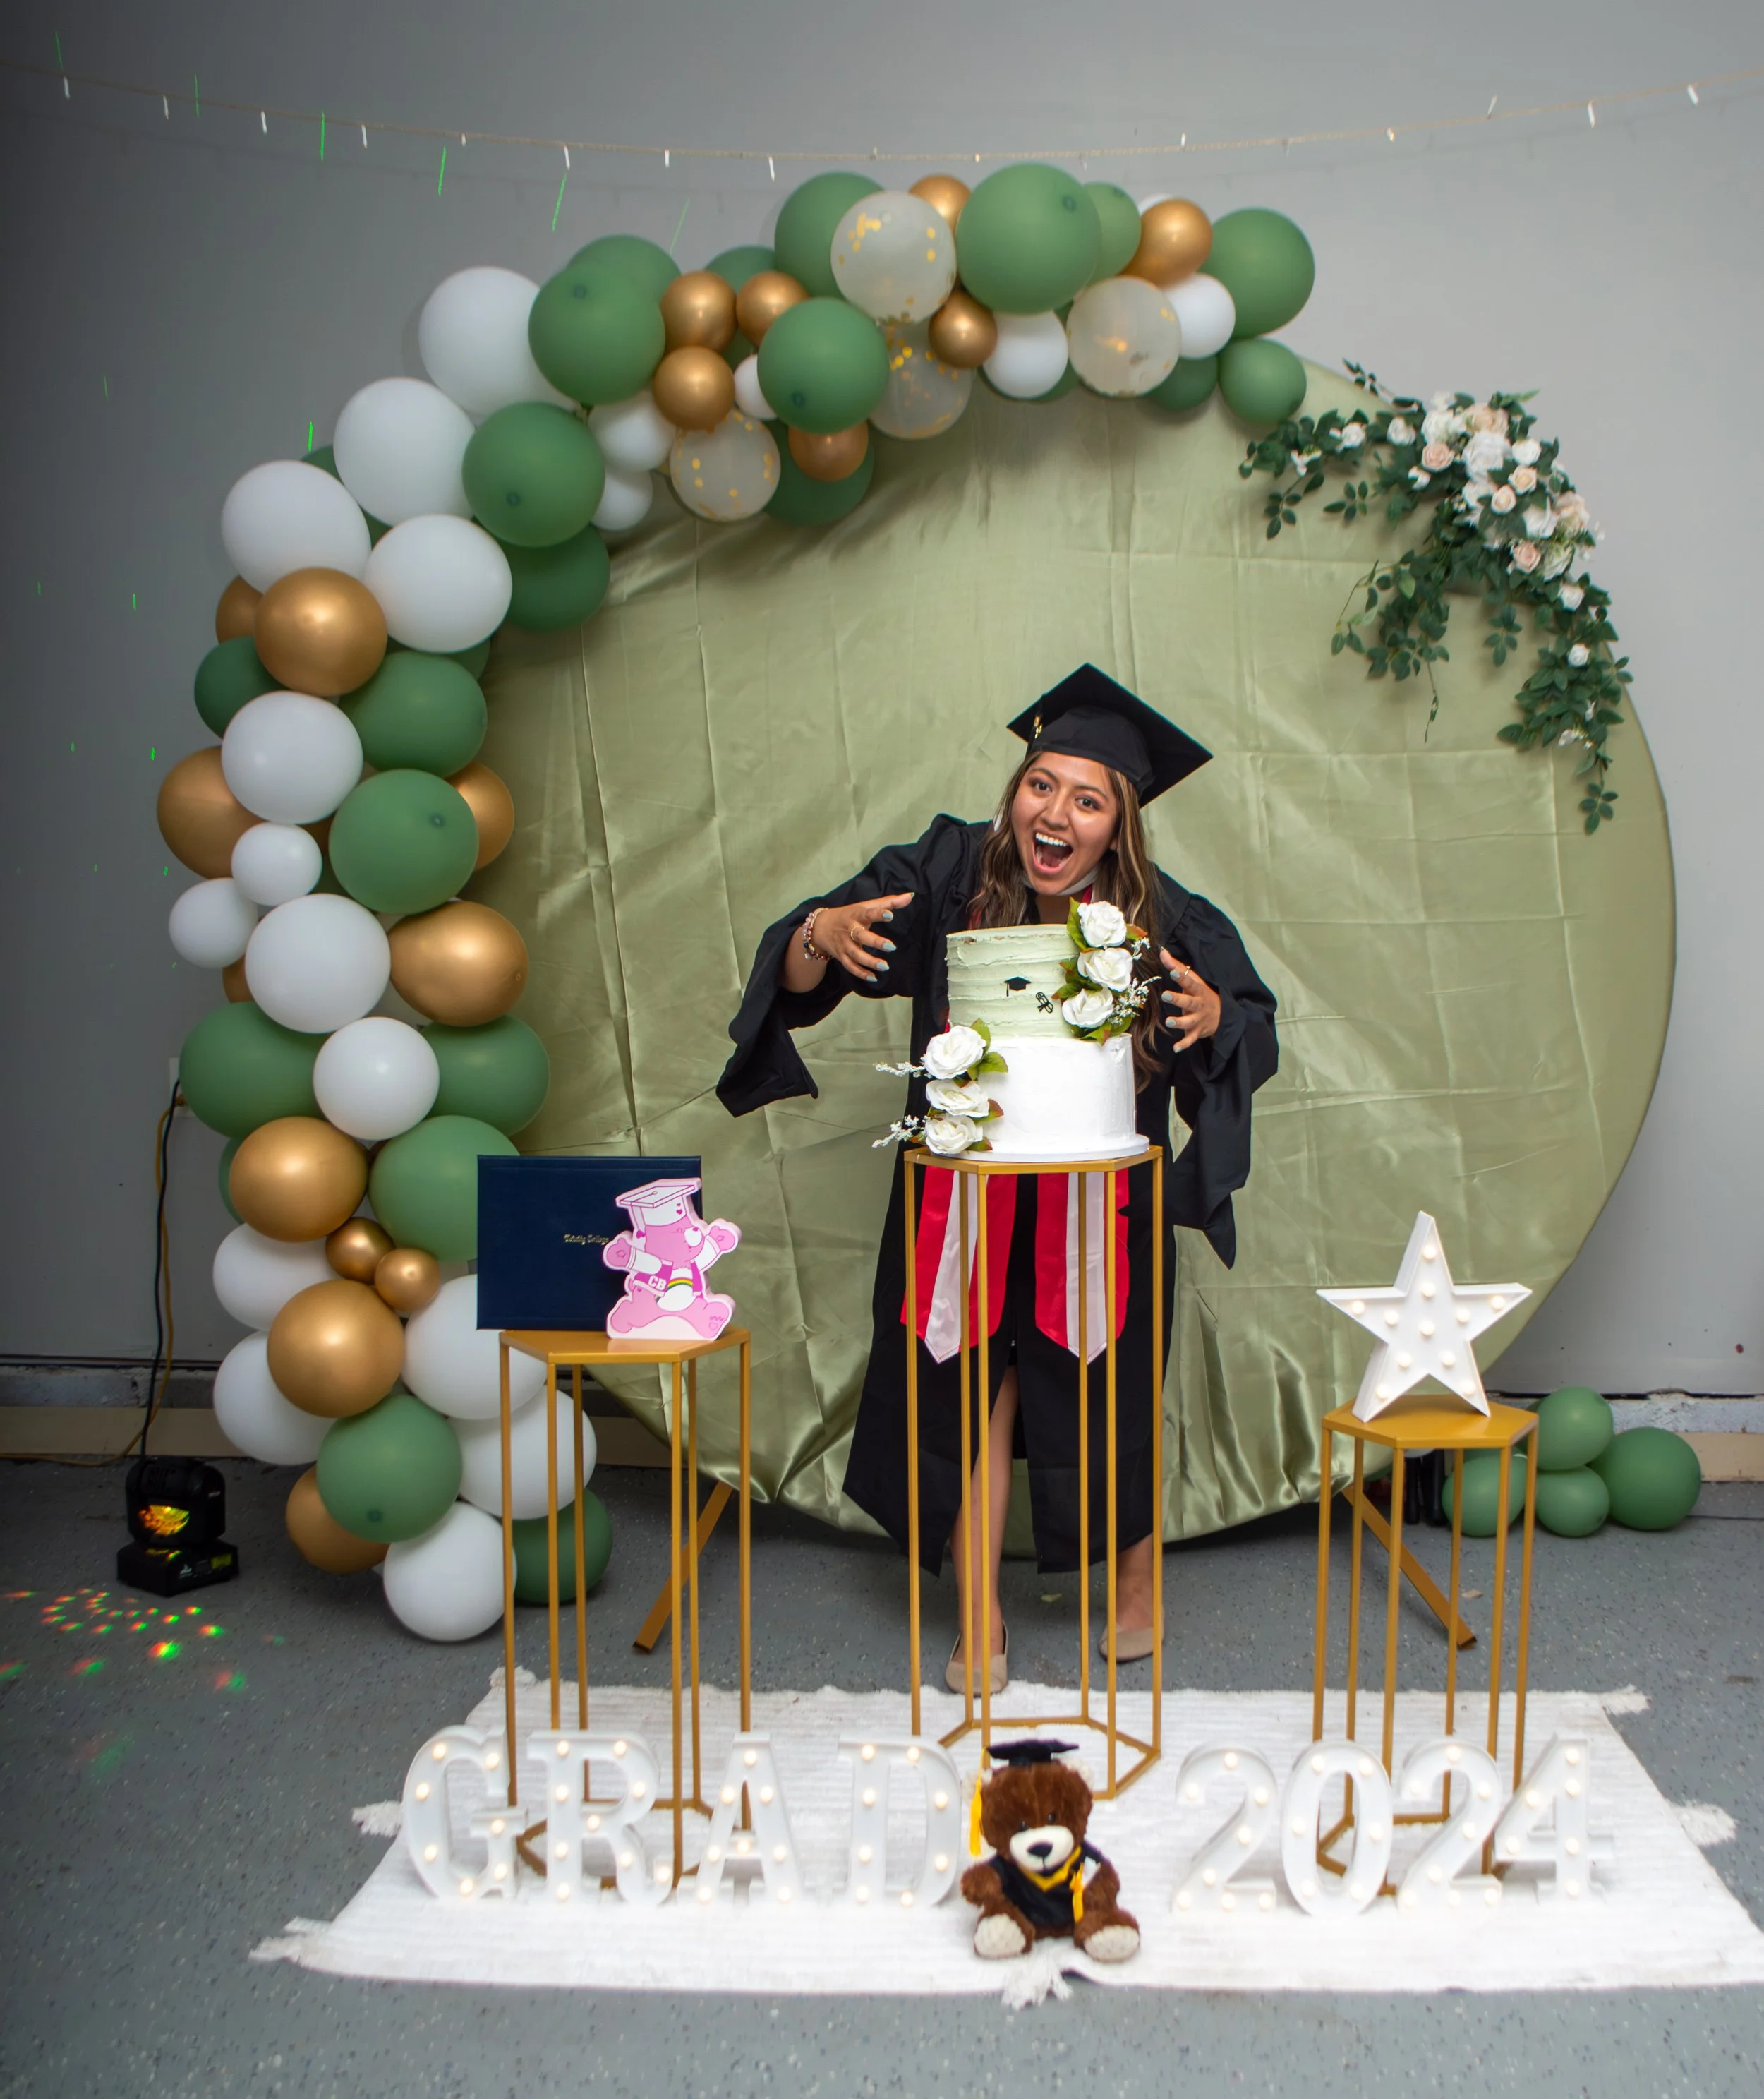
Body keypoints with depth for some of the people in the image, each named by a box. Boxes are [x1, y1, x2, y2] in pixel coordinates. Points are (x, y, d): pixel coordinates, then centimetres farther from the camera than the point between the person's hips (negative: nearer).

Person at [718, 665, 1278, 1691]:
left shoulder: (1164, 919, -14)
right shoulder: (950, 874, -13)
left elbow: (1258, 1032, -5)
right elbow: (795, 978, -9)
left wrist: (1212, 1016, -29)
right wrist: (821, 934, -33)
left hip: (1099, 1207, 0)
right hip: (964, 1194, 0)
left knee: (1107, 1400, 14)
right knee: (972, 1395, 5)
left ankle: (1138, 1583, 42)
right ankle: (980, 1617, 26)